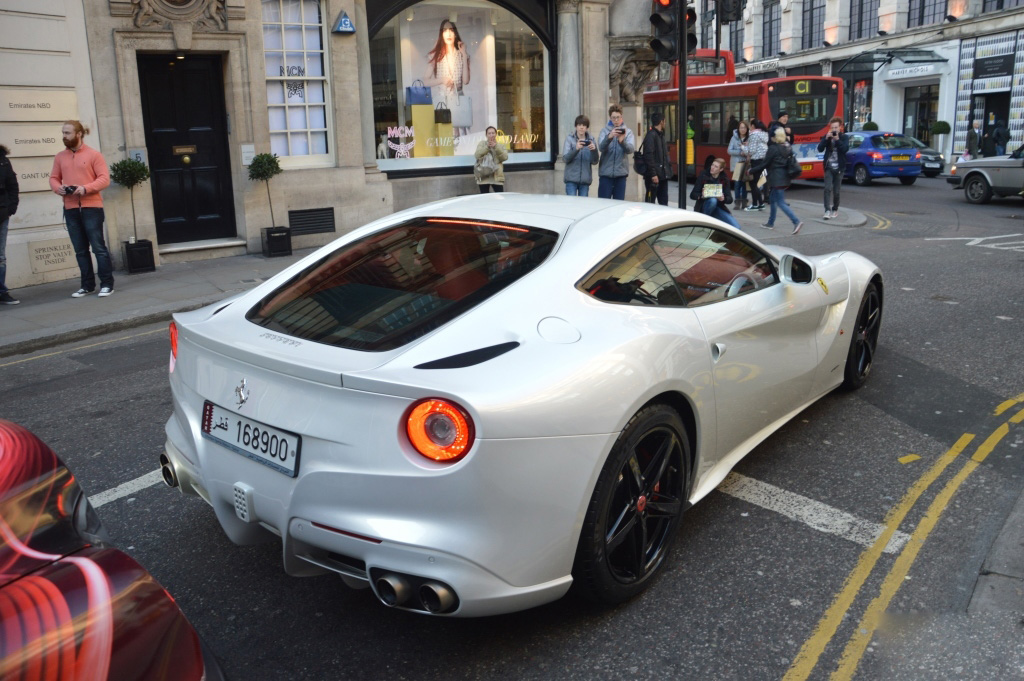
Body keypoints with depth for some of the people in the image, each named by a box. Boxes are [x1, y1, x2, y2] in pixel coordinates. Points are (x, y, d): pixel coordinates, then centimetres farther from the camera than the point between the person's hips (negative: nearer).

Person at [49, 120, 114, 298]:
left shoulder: (94, 155, -2)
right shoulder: (60, 157, 12)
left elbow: (104, 179, -8)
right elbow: (53, 178, 15)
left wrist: (86, 188, -20)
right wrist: (58, 188, -7)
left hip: (92, 207, -5)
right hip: (70, 209, 5)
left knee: (98, 247, -5)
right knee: (80, 250, 8)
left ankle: (107, 284, 0)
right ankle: (87, 285, 14)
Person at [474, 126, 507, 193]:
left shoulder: (501, 145, 11)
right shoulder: (482, 143, 10)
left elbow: (505, 157, -6)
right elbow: (477, 155, -6)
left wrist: (496, 147, -16)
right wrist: (487, 147, -17)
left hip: (497, 177, 0)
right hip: (483, 177, 0)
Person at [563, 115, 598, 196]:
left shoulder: (591, 140, 6)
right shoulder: (570, 139, 0)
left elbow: (594, 162, 2)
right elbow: (565, 158, -10)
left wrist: (594, 150, -17)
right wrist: (576, 149, -26)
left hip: (585, 180, 2)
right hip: (571, 178, -2)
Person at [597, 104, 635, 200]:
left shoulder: (627, 131, 6)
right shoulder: (604, 131, 4)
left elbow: (630, 149, -10)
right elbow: (601, 148, -14)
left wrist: (622, 141, -31)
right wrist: (609, 137, -33)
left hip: (621, 173, 1)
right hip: (606, 173, -1)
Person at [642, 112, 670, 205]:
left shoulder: (661, 135, 17)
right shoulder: (651, 135, -11)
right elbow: (648, 156, -18)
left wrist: (666, 172, 13)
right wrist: (653, 174, -22)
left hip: (663, 175, 9)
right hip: (654, 176, -9)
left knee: (664, 201, 11)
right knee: (650, 202, -3)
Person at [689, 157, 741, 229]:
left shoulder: (724, 179, 1)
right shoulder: (703, 176, -6)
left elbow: (730, 199, -2)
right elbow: (692, 195, -8)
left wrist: (723, 199, -26)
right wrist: (701, 195, -30)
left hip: (718, 208, 3)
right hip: (704, 207, -3)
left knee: (736, 228, -14)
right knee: (712, 200, -38)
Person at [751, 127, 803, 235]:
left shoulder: (773, 148, -14)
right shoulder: (788, 147, 9)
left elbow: (765, 163, -11)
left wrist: (752, 170, 1)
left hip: (777, 179, -9)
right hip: (785, 177, 9)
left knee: (781, 203, -8)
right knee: (773, 199, 21)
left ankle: (797, 222, -20)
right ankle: (770, 223, 30)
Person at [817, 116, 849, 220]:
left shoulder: (844, 137, 1)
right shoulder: (826, 136, 5)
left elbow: (846, 149, -15)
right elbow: (820, 148, -8)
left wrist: (837, 139, -21)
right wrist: (826, 138, -18)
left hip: (839, 168, 0)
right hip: (829, 167, 0)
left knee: (836, 191, 5)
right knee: (828, 188, -14)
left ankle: (835, 209, 22)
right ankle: (828, 210, -17)